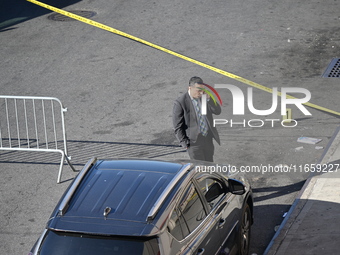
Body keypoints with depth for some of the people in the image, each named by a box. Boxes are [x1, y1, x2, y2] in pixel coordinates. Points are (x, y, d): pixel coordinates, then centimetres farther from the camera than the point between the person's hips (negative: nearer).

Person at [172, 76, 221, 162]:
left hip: (208, 139, 6)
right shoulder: (180, 103, -15)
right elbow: (177, 127, -11)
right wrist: (185, 143, -12)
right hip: (194, 141, -6)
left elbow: (217, 111, -2)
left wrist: (208, 99, -16)